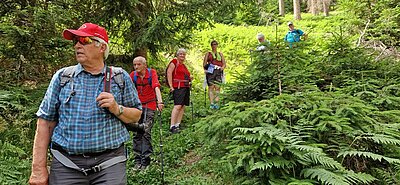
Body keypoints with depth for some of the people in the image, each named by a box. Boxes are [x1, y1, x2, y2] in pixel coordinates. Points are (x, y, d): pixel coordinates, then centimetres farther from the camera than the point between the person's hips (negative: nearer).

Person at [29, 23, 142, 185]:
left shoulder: (121, 77, 5)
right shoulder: (62, 77, 6)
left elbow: (136, 116, 8)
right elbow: (45, 122, 5)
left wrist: (117, 109, -13)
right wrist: (39, 169, 0)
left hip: (109, 164, -1)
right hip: (65, 166, 1)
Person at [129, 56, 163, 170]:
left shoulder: (152, 73, -5)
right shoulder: (133, 75, 1)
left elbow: (156, 87, -18)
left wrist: (160, 101, -32)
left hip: (150, 106, -3)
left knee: (146, 132, -8)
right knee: (137, 133, 3)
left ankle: (145, 160, -3)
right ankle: (137, 160, 11)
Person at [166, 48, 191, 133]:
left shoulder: (183, 65, 23)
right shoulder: (174, 62, -1)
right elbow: (169, 73, -12)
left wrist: (189, 79, 13)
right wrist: (171, 86, -18)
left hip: (186, 87, 9)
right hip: (178, 87, -9)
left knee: (183, 107, 5)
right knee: (177, 106, -16)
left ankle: (178, 124, 9)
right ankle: (172, 126, -17)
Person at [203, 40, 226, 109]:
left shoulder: (220, 54, 26)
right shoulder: (208, 54, 21)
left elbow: (224, 63, 19)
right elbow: (204, 63, 11)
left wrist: (222, 67, -4)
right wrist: (205, 69, -8)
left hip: (218, 72, 2)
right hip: (210, 71, -2)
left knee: (217, 87, -10)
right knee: (211, 87, -12)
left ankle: (216, 103, -14)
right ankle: (211, 103, -17)